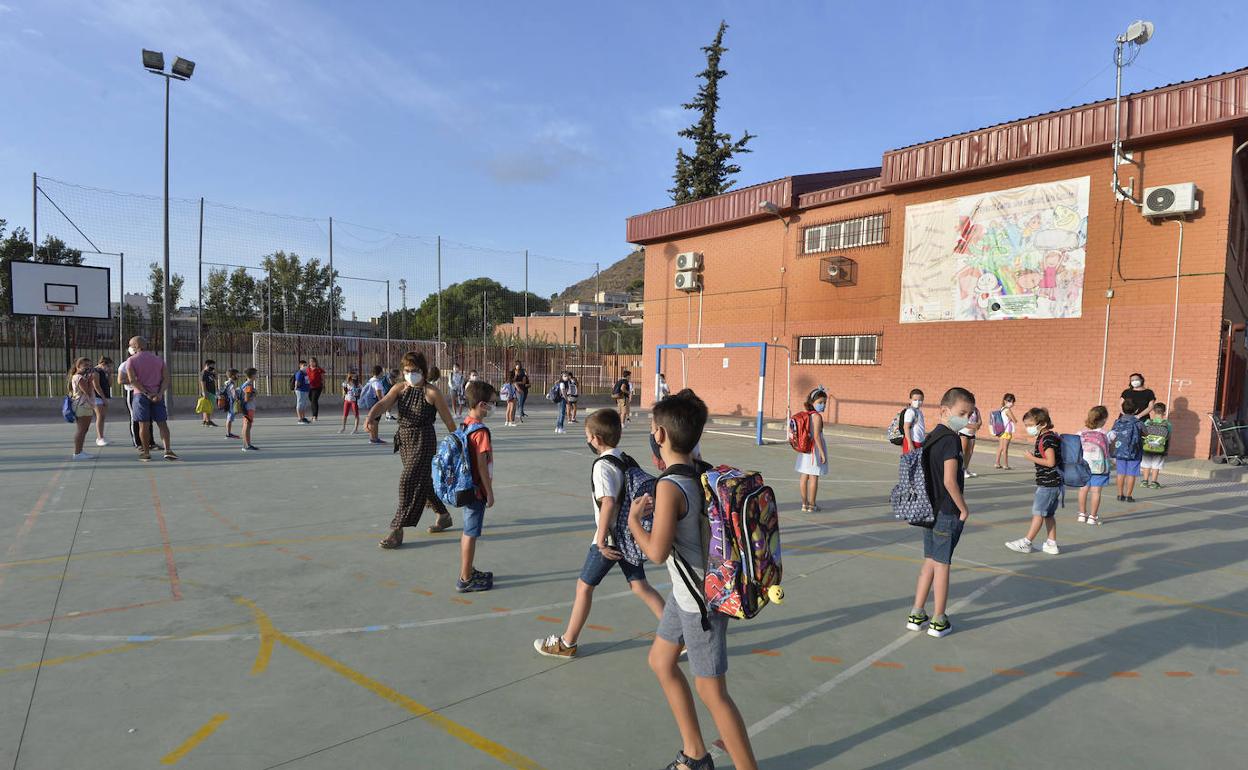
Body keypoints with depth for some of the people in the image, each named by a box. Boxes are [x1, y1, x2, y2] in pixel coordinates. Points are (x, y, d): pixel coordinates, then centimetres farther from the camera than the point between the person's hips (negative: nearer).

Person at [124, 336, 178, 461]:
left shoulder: (131, 360, 0)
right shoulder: (159, 359, 11)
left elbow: (132, 380, -12)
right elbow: (166, 379, 0)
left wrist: (147, 393, -14)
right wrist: (160, 393, -10)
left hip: (141, 395, -3)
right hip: (158, 395, 3)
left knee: (144, 425, 3)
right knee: (162, 423, 2)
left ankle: (146, 452, 8)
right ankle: (168, 450, -10)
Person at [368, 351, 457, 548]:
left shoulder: (432, 393, -10)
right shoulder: (400, 388, 4)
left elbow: (448, 421, -4)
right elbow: (383, 403, -13)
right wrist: (371, 418, -34)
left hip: (423, 440, -6)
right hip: (403, 439, 6)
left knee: (409, 482, -12)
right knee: (424, 481, 17)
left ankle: (397, 531, -6)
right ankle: (444, 515, 38)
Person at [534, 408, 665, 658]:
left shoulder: (602, 466, -19)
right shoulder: (627, 460, 5)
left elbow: (608, 502, -30)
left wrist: (601, 541, -25)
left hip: (611, 538, -7)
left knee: (584, 585, 8)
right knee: (640, 586, 14)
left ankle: (567, 643, 21)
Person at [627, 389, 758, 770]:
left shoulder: (669, 486, -26)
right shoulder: (702, 473, -1)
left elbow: (657, 552, -26)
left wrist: (633, 518, -10)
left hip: (701, 598, -9)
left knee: (711, 691, 3)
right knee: (661, 661, 21)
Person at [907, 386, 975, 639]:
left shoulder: (931, 436, 9)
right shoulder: (951, 439, -18)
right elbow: (950, 480, -23)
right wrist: (964, 509, -11)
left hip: (929, 509, 8)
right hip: (947, 512, -8)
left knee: (930, 561, 16)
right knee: (942, 564, 4)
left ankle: (917, 615, 23)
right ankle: (938, 621, 16)